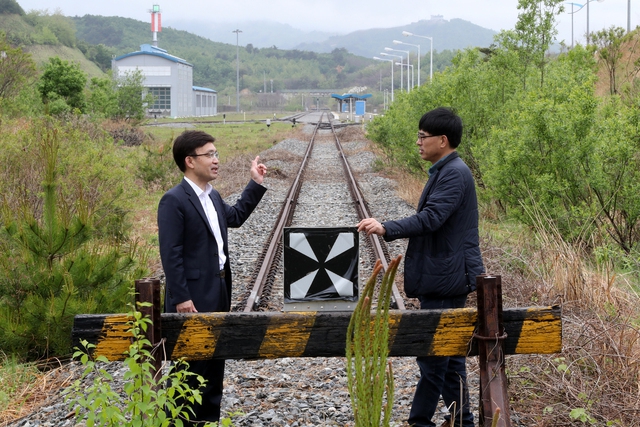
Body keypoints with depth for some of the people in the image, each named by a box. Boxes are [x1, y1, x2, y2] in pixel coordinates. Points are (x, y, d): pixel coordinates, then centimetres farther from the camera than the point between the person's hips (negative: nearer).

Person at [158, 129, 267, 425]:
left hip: (219, 292, 9)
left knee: (215, 360, 16)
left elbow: (235, 217, 32)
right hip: (194, 296, -9)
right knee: (189, 364, -2)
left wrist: (256, 184, 25)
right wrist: (181, 298, -22)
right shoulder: (174, 201, -16)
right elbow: (170, 254, -19)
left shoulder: (212, 196, 11)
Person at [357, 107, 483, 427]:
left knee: (434, 351, -4)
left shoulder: (454, 173, -17)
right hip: (445, 277, 11)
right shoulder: (446, 171, 15)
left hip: (445, 279, -11)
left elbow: (430, 219, -27)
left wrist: (386, 229, -34)